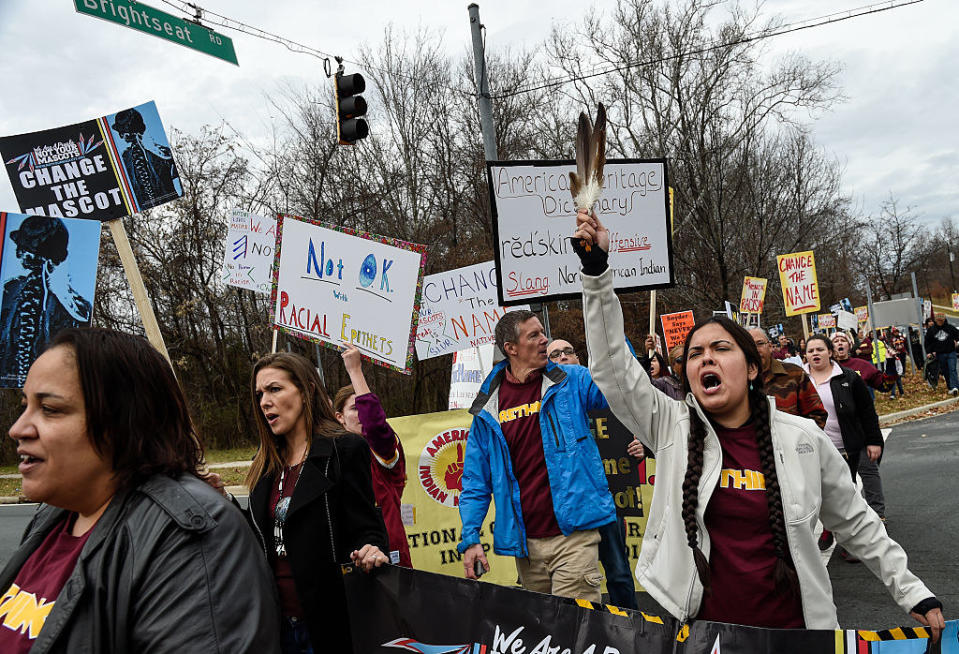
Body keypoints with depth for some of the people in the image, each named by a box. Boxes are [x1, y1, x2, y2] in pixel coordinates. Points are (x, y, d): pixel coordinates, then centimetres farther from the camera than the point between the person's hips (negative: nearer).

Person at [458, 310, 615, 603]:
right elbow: (475, 480, 7)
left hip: (573, 535, -2)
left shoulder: (571, 381, 2)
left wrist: (616, 335, -21)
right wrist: (470, 539, -1)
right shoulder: (488, 408, 5)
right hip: (525, 543, 3)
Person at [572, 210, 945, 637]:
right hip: (699, 624, 0)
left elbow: (855, 523, 9)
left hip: (792, 626, 1)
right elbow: (612, 366, -16)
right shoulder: (673, 429, -6)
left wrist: (914, 593, 8)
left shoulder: (804, 438, -3)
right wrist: (596, 270, -23)